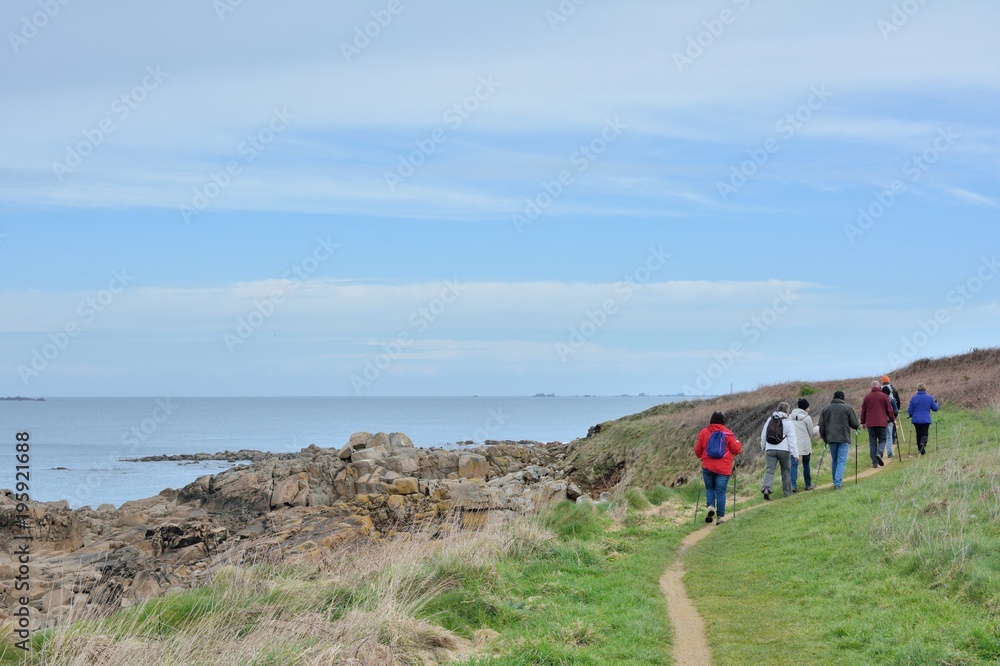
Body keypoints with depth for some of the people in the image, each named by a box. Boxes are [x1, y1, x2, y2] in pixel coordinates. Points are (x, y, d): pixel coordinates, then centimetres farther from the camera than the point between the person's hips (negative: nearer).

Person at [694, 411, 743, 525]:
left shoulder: (704, 433, 1)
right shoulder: (728, 433, -4)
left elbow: (697, 451, 6)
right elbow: (736, 449, -1)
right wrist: (738, 443, 21)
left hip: (707, 467, 1)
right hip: (723, 468, -1)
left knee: (709, 488, 19)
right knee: (721, 491, 3)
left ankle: (711, 506, -6)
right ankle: (720, 517, 2)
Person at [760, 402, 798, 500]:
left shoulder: (769, 420, 7)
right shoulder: (788, 423, -6)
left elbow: (763, 435, 15)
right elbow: (791, 439, -10)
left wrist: (763, 447, 30)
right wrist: (795, 453, -9)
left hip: (770, 449, 2)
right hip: (784, 450, -2)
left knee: (769, 470, -4)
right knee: (785, 471, 12)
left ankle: (766, 488, -27)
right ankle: (787, 492, 19)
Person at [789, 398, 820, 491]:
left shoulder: (790, 416, 6)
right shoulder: (807, 418, -6)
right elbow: (812, 433, 2)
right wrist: (817, 429, 21)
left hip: (793, 444, 2)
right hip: (805, 445, -2)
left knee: (793, 465, -3)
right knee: (806, 464, 13)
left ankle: (793, 484, -18)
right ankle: (808, 484, 22)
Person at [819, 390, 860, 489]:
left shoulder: (825, 409, 10)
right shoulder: (847, 408, -2)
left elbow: (821, 426, 10)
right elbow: (855, 424, -3)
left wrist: (824, 438, 21)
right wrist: (858, 424, 20)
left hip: (831, 439, 4)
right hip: (844, 439, -4)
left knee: (834, 461, 16)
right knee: (842, 461, -4)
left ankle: (836, 482, 22)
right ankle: (838, 483, -14)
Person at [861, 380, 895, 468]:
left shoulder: (867, 397, 6)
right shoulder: (883, 396, -1)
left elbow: (863, 410, 11)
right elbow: (889, 409, 1)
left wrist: (863, 422, 21)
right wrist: (892, 419, 14)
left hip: (870, 423, 2)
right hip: (881, 423, -2)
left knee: (872, 442, 6)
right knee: (882, 440, 9)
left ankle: (874, 462, 3)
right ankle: (879, 453, -19)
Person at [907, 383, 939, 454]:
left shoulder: (914, 398, -5)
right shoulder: (929, 397, -5)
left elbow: (910, 411, -1)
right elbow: (935, 408, 3)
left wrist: (911, 415, 21)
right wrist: (936, 403, 25)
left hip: (916, 420, 1)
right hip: (926, 420, -1)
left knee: (919, 434, 17)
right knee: (924, 433, -1)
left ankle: (920, 448, 27)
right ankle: (923, 443, -31)